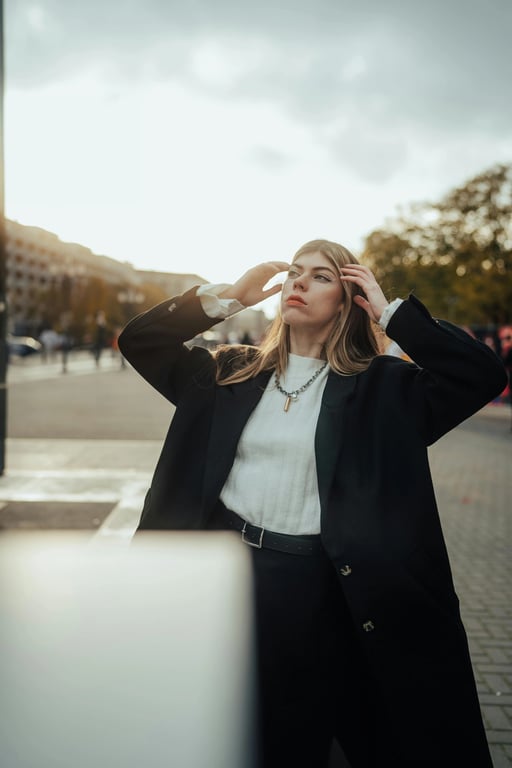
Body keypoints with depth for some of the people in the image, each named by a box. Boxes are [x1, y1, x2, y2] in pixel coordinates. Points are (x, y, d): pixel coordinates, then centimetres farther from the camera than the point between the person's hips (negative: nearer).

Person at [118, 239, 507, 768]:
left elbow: (483, 375, -12)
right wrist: (227, 296, -1)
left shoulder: (379, 387, -1)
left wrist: (389, 311, -10)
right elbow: (138, 341, 6)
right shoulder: (234, 372, 7)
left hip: (314, 585, -2)